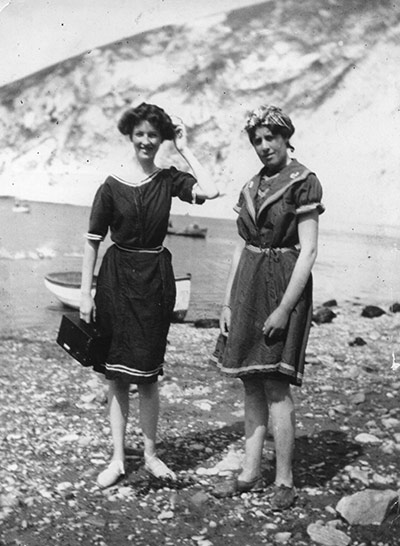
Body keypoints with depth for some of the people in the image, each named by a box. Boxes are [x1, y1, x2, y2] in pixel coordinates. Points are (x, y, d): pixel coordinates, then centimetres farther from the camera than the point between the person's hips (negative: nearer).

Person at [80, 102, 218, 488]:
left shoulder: (168, 180, 2)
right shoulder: (112, 186, -4)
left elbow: (210, 191, -17)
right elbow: (92, 242, -2)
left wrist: (185, 151, -8)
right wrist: (85, 293, -6)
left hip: (155, 279, 1)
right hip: (117, 278, -1)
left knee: (148, 372, 8)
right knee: (116, 372, 5)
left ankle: (150, 454, 21)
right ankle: (118, 458, 15)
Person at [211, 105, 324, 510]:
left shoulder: (303, 182, -8)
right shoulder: (251, 187, 12)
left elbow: (308, 251, -14)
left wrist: (284, 308, -18)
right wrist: (227, 302, 9)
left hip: (284, 284, -6)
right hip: (247, 285, 7)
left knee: (275, 384, -6)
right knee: (251, 383, 9)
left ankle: (284, 481, 6)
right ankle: (250, 473, 19)